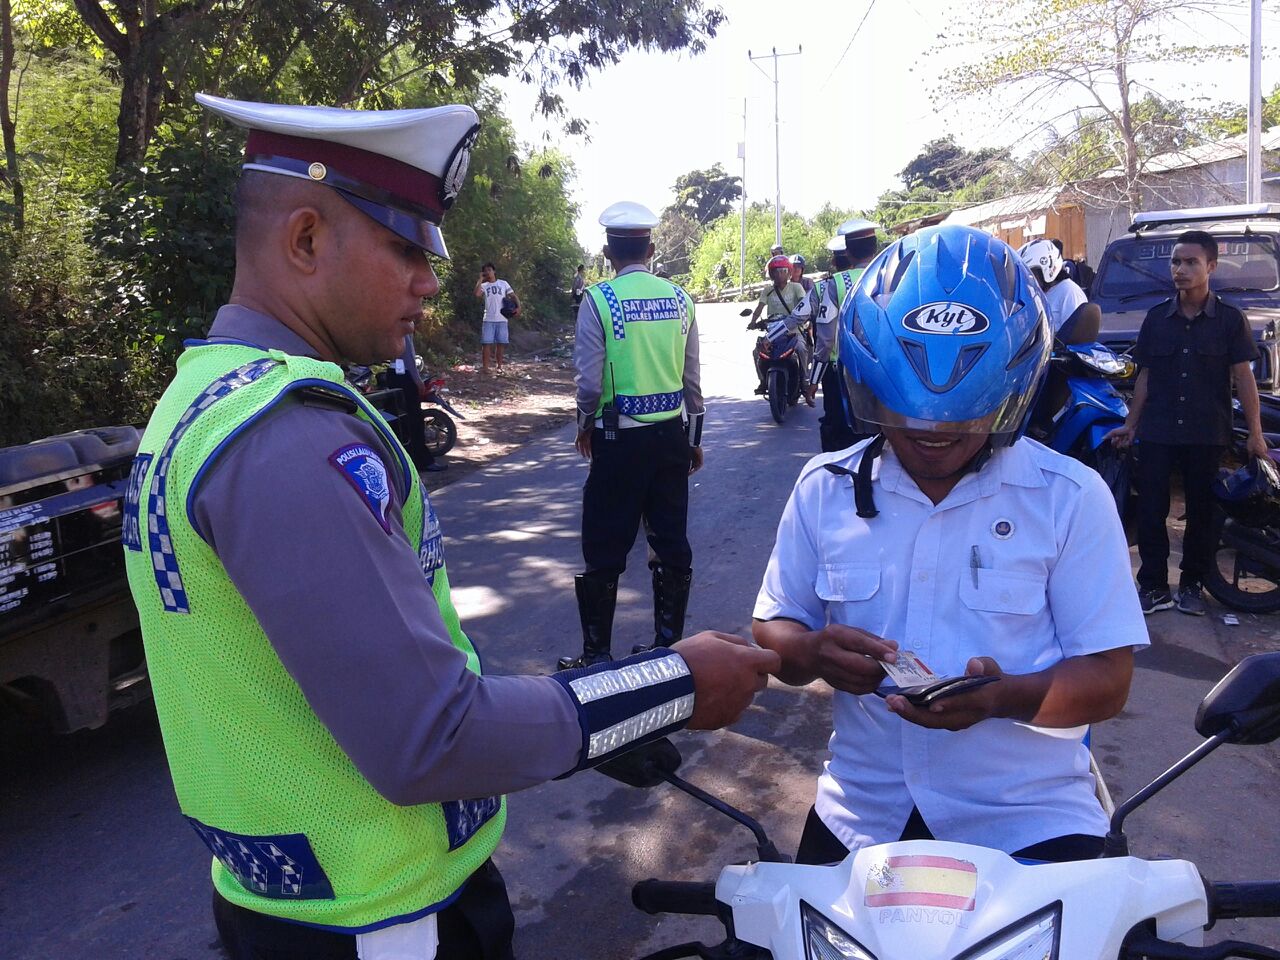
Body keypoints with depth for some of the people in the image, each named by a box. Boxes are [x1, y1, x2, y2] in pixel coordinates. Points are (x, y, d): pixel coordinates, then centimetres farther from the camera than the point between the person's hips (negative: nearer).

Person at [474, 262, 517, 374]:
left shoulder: (503, 283, 9)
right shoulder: (484, 285, 7)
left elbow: (513, 296, 6)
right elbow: (477, 294, -13)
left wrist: (518, 307, -11)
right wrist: (481, 279, -5)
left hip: (502, 319, 1)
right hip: (488, 320, 0)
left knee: (500, 343, 4)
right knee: (486, 343, -5)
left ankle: (499, 367, 11)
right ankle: (485, 367, -3)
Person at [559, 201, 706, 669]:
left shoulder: (598, 300, -10)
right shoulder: (679, 298, 3)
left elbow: (589, 382, -12)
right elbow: (692, 378, 6)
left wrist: (585, 425, 8)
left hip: (619, 438, -4)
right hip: (673, 434, 4)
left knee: (605, 550, 6)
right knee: (671, 543, 13)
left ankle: (597, 654, 14)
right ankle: (669, 645, 22)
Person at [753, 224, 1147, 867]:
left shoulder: (1070, 498, -6)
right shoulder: (825, 489, 1)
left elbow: (1107, 679, -6)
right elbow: (774, 633, 6)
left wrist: (1003, 697, -27)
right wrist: (817, 654, -18)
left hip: (1027, 818, -1)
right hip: (862, 810, 2)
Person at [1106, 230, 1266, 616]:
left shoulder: (1229, 319, 0)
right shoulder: (1157, 317, 6)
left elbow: (1243, 376, -2)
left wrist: (1255, 433, -6)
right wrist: (1130, 425, 8)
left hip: (1208, 435, -1)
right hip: (1157, 433, 2)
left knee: (1201, 512, 8)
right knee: (1151, 511, 1)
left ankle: (1191, 585, 21)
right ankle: (1153, 587, 10)